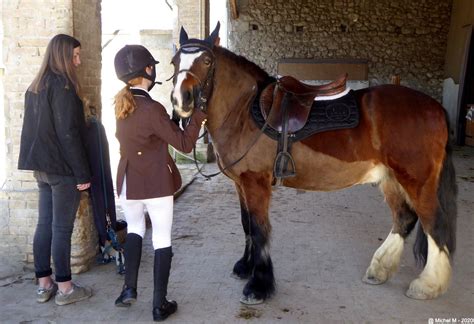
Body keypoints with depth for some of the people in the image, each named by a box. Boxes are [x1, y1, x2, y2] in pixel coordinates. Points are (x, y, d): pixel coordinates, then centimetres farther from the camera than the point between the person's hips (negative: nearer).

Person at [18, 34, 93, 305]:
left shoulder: (36, 87, 13)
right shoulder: (62, 86, -14)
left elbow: (35, 128, 17)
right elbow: (69, 134, -18)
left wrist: (41, 161, 20)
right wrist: (82, 173, -14)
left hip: (42, 167, 9)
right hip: (63, 168, -9)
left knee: (45, 224, 12)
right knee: (62, 228, -1)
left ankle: (44, 285, 21)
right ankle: (65, 288, 10)